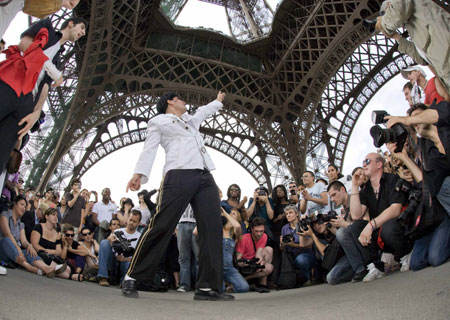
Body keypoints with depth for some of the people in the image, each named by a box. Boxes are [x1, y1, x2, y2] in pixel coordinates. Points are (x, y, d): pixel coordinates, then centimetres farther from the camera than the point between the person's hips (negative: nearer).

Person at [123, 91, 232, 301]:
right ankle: (132, 277, 2)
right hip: (178, 176, -6)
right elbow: (149, 149, 7)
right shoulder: (159, 121, 18)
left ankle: (207, 287, -9)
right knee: (161, 227, -12)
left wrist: (218, 101, 71)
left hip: (205, 177, 6)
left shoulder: (190, 120, 35)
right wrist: (139, 173, -8)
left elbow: (204, 111, 56)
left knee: (212, 228, -9)